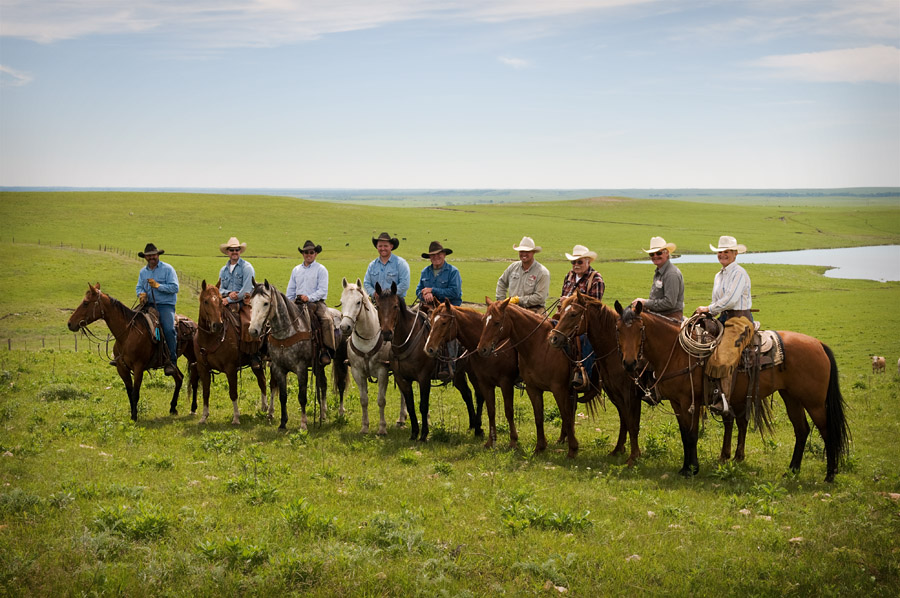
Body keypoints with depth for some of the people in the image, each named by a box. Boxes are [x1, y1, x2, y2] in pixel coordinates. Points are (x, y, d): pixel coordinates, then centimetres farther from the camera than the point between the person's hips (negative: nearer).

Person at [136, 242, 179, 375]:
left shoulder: (167, 269, -2)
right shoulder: (143, 271, 15)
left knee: (168, 329, -26)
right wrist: (141, 294, -8)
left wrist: (158, 286, -18)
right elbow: (139, 287, 16)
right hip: (148, 305, 6)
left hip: (165, 305, -5)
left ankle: (171, 362, -22)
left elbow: (174, 287, -9)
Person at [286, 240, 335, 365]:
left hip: (316, 303, -4)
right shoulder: (296, 270, 19)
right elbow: (290, 290, 21)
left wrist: (309, 298, -21)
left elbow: (322, 290, -6)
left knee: (327, 320, -30)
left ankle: (327, 351, -32)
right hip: (297, 303, 4)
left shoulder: (321, 269, 4)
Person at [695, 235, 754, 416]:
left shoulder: (739, 273, -7)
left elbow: (731, 299, -17)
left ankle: (723, 400, -28)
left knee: (723, 358, -25)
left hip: (740, 320, -9)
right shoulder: (719, 275, 20)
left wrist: (709, 309, -8)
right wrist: (706, 313, 6)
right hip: (724, 319, 9)